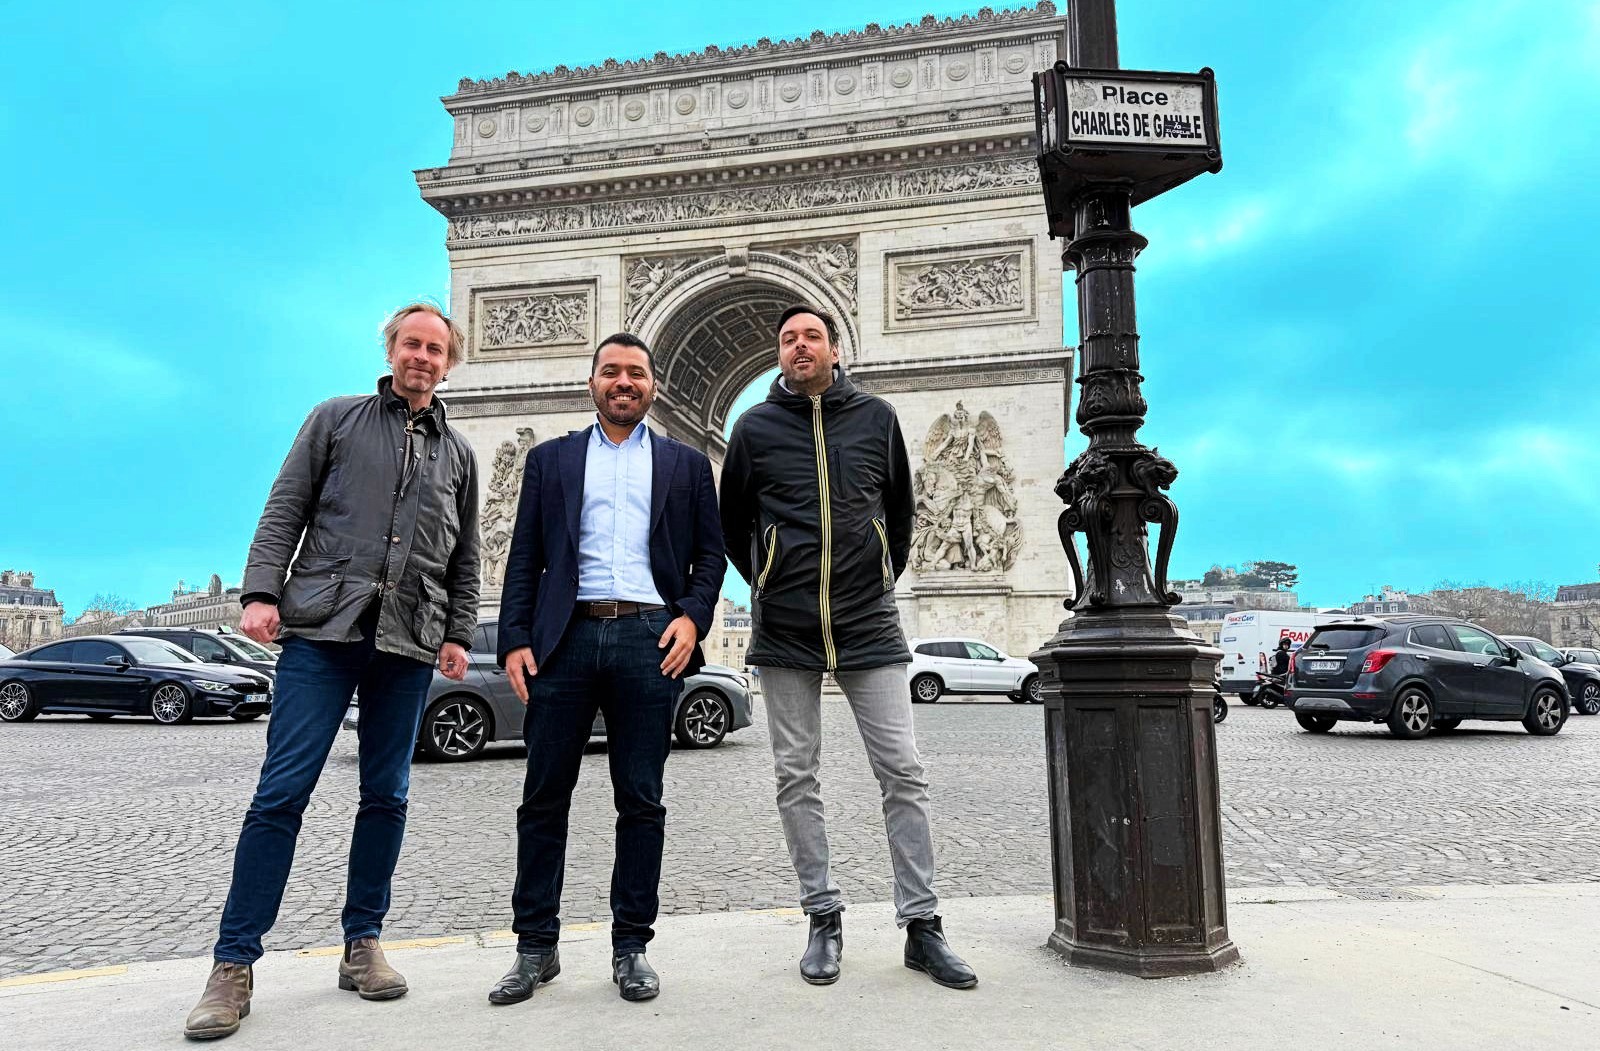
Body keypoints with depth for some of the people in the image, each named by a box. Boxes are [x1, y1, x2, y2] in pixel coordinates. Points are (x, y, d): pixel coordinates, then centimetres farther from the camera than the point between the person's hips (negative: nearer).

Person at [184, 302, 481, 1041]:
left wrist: (459, 634, 8)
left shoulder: (457, 452, 18)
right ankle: (233, 965, 4)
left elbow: (465, 557, 17)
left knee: (386, 796, 5)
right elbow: (284, 512, 5)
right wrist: (261, 592, -7)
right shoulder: (336, 419, 12)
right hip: (323, 628, -2)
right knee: (282, 791, -5)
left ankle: (361, 946, 17)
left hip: (407, 645, 3)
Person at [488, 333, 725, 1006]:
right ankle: (536, 948, 17)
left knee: (641, 801, 4)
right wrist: (515, 640, -1)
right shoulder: (550, 459, 16)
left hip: (648, 639, 0)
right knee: (544, 798, 4)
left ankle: (630, 948, 16)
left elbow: (709, 554, 12)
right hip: (565, 636, 1)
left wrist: (692, 617, -6)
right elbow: (524, 558, 10)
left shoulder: (686, 464, 15)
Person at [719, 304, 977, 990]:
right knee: (796, 779, 5)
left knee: (903, 773, 0)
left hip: (869, 625, 0)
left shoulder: (876, 417, 5)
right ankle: (823, 919, 19)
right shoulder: (755, 426, 4)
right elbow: (732, 520, 15)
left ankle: (922, 925, 11)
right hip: (785, 628, 0)